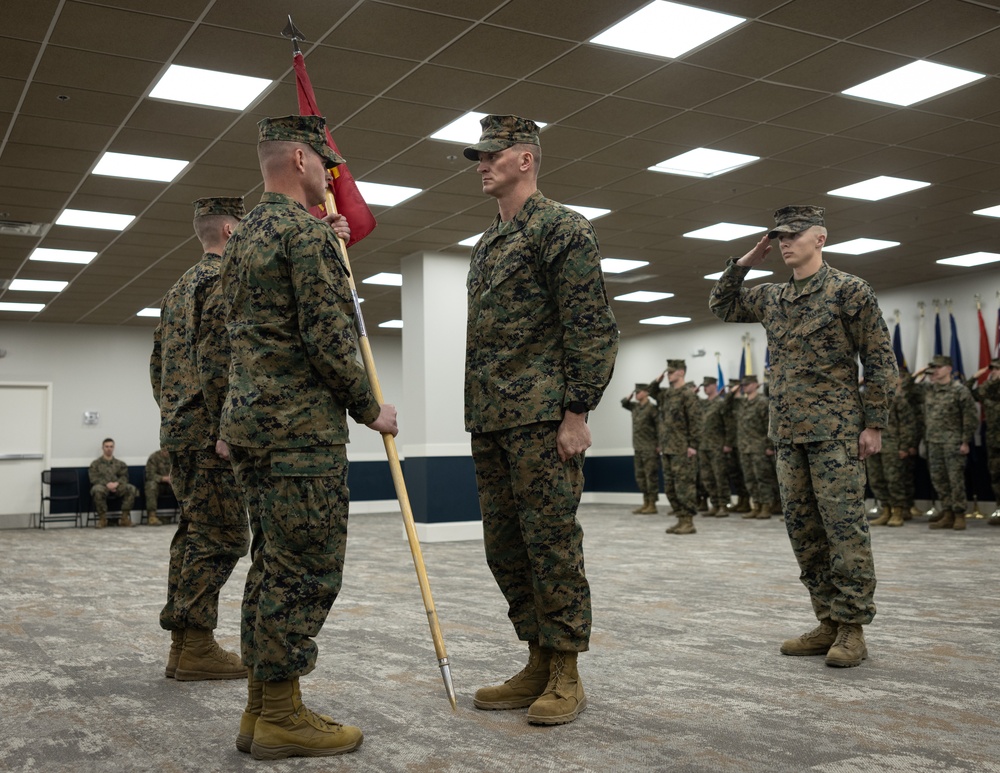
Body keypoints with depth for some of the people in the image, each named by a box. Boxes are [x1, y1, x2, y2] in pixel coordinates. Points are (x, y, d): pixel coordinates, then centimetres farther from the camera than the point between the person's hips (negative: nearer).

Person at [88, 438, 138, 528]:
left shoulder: (120, 464, 23)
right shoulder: (95, 463, 17)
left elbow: (124, 477, 9)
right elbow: (94, 478, 2)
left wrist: (116, 483, -15)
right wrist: (107, 484, -16)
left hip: (117, 487, 2)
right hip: (102, 486, -2)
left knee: (132, 489, -29)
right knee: (97, 490, -39)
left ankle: (125, 517, -22)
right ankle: (102, 519, -25)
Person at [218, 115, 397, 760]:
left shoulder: (244, 235, 19)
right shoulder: (309, 229, -11)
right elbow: (329, 337, -18)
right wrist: (369, 408, -6)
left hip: (249, 418, 10)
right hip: (303, 427, -10)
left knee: (273, 565, 12)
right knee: (307, 570, -4)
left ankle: (262, 708, 18)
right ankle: (282, 716, 3)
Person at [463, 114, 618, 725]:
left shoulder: (564, 228, -4)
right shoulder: (486, 246, 22)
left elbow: (593, 327, -11)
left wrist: (577, 412, -17)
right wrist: (477, 417, 19)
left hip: (542, 418, -9)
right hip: (490, 422, 9)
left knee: (551, 540, -4)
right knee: (504, 545, 10)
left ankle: (566, 675, 7)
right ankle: (538, 664, 21)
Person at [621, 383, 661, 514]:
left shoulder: (652, 408, -11)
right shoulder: (635, 406, 11)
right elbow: (624, 403, 29)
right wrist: (630, 395, 11)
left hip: (650, 449, -8)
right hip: (638, 448, 8)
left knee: (651, 476, -4)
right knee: (640, 477, 10)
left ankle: (652, 505, -1)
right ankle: (645, 504, 17)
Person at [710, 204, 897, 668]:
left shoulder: (848, 290, -2)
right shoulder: (771, 299, 15)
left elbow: (880, 361, -4)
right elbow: (721, 305, 30)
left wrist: (874, 423, -10)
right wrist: (745, 262, 16)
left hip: (836, 433, -7)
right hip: (788, 435, 7)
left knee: (844, 527, -5)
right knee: (803, 530, 7)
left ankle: (852, 629, 2)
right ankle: (829, 622, 16)